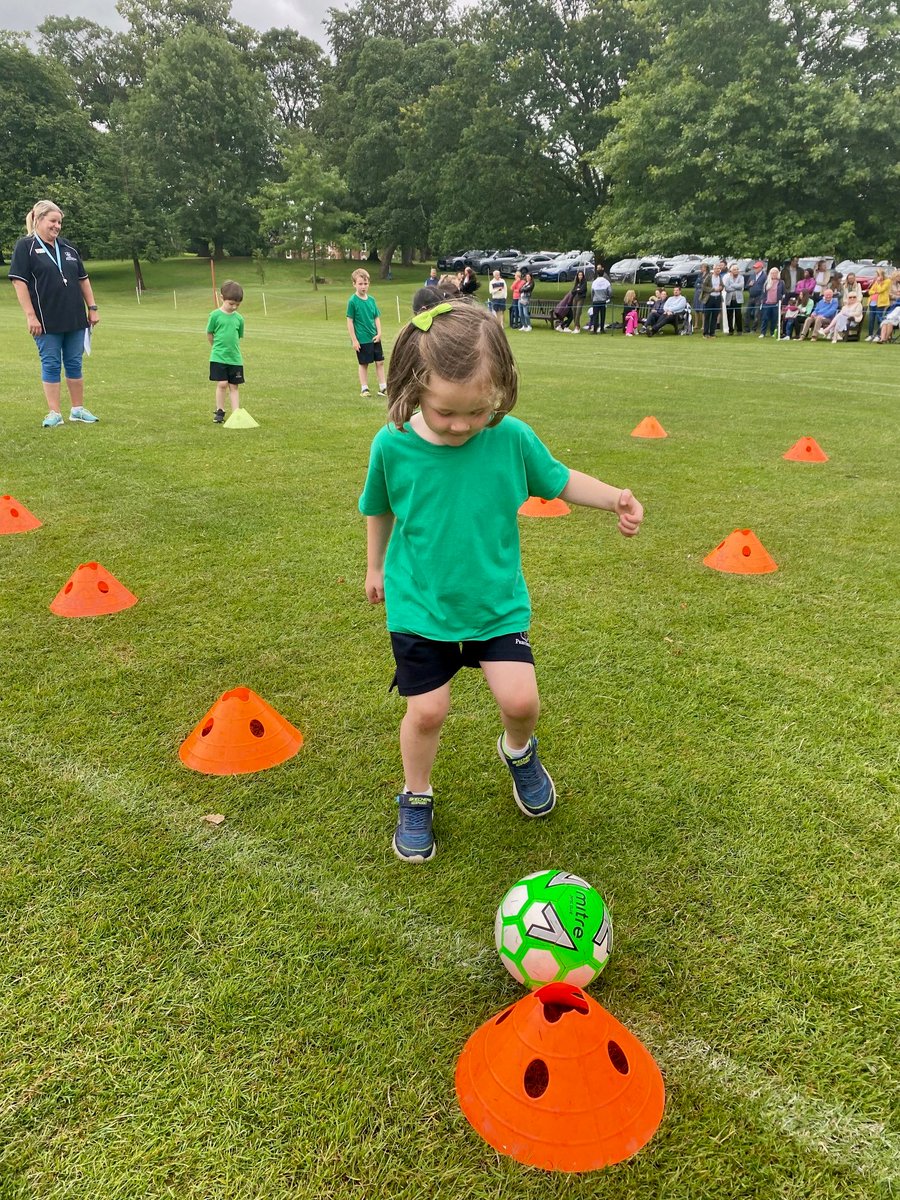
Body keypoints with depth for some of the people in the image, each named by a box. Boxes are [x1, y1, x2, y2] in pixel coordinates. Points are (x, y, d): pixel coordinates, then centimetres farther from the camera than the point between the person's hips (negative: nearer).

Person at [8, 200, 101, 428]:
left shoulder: (68, 247, 12)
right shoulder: (25, 246, -4)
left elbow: (83, 279, 17)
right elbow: (19, 282, -9)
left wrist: (92, 307, 10)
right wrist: (30, 316, -15)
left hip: (75, 317, 5)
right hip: (47, 321, -4)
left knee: (74, 363, 9)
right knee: (51, 364, 1)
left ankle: (78, 409, 19)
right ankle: (54, 413, 6)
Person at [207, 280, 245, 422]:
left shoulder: (239, 318, 5)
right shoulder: (215, 315, -6)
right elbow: (209, 334, 3)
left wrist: (232, 348, 9)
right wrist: (218, 347, 11)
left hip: (235, 358, 3)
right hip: (218, 357, -3)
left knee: (233, 386, 6)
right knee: (222, 384, -7)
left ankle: (236, 413, 8)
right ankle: (219, 411, 8)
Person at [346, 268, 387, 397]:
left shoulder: (371, 300, 5)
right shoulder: (353, 301, -9)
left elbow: (377, 318, 10)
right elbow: (349, 321, -9)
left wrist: (379, 333, -3)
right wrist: (354, 340, -12)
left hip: (374, 338, 5)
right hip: (362, 340, -5)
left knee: (380, 362, 6)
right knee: (364, 364, 5)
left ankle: (383, 388, 13)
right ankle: (364, 389, 16)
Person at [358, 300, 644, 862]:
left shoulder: (513, 438, -15)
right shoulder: (393, 444, -15)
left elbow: (559, 479, 3)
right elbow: (379, 508, 5)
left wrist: (613, 496, -14)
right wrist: (376, 567, 17)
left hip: (498, 600, 1)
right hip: (419, 605, 0)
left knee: (520, 699, -7)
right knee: (428, 711, 1)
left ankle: (519, 752, 31)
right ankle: (416, 800, 29)